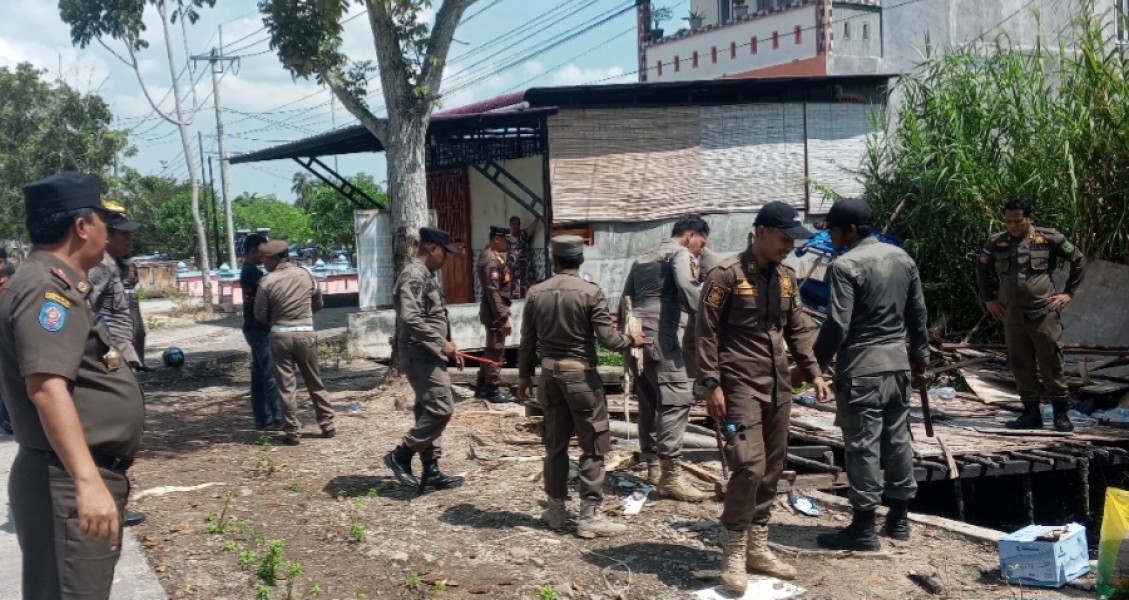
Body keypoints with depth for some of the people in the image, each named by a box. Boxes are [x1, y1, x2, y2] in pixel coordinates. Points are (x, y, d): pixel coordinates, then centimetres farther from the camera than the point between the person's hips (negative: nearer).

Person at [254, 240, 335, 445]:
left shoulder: (267, 282, -8)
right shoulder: (305, 275, 1)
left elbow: (260, 316, -1)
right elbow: (319, 303, 12)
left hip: (280, 336, -2)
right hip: (306, 334, 3)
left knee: (286, 386, 4)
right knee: (315, 382, 15)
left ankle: (292, 433, 4)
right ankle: (327, 425, 19)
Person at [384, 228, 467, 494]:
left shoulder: (425, 275, 17)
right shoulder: (413, 276, -16)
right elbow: (410, 319, -26)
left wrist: (447, 347, 15)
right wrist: (441, 344, -20)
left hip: (428, 355, 11)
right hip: (420, 355, -11)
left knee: (430, 411, 11)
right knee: (441, 408, -11)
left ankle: (431, 473, 15)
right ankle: (401, 455, 0)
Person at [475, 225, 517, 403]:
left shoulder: (494, 256, 14)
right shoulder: (491, 259, -19)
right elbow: (493, 292, -23)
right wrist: (504, 318, -23)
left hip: (495, 312, 10)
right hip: (495, 313, -10)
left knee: (491, 350, 16)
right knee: (496, 352, -3)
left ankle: (482, 387, 24)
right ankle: (493, 390, 4)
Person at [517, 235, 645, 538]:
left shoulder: (535, 293, 1)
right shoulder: (590, 292, -12)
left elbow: (527, 340, 5)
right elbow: (608, 338, -14)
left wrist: (524, 375, 17)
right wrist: (632, 340, 6)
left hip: (549, 373, 5)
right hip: (581, 374, -5)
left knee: (555, 443, 14)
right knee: (593, 446, 3)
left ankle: (556, 509, 22)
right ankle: (589, 515, 2)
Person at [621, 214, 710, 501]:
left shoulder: (643, 258, 26)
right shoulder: (679, 253, 1)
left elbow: (626, 298, 26)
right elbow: (687, 288, -18)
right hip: (662, 335, -9)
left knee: (648, 401, 13)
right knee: (677, 400, -12)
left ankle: (653, 466, 18)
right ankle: (669, 474, -17)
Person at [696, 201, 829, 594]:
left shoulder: (786, 278, 11)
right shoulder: (726, 275, -10)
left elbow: (797, 330, 18)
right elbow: (706, 333, -10)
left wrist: (813, 373, 10)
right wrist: (711, 384, -14)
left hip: (778, 386, 7)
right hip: (740, 384, -7)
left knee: (772, 470, 10)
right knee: (749, 466, -14)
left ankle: (757, 549, 22)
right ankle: (733, 556, -1)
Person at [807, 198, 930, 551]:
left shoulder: (846, 266, -15)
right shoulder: (902, 257, 9)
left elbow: (837, 325, -19)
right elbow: (918, 313, 14)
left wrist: (815, 364, -9)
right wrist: (920, 356, 23)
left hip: (861, 368, -8)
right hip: (898, 363, 8)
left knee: (862, 446, -3)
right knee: (898, 439, 14)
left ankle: (863, 529, 3)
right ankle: (899, 519, 23)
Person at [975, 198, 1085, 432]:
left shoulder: (1050, 239, -4)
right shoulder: (996, 243, 4)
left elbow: (1078, 261, 6)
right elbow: (981, 269, 20)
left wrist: (1068, 292, 1)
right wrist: (988, 298, 14)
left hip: (1044, 314, -3)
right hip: (1012, 317, 3)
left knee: (1051, 365, 1)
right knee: (1022, 366, 7)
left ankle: (1061, 413, 13)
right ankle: (1031, 413, 16)